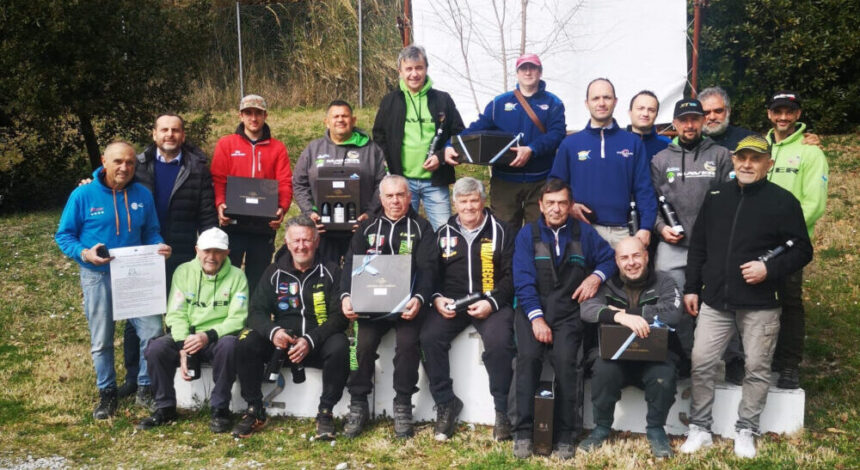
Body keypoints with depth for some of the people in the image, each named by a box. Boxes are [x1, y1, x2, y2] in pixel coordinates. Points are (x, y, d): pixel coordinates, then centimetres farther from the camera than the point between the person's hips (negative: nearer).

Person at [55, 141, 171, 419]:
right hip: (98, 277, -2)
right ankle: (107, 394, 26)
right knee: (101, 341, 9)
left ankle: (146, 387, 15)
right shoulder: (83, 195, -8)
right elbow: (63, 236, -3)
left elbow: (150, 232, 10)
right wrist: (84, 253, -22)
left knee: (152, 333, -6)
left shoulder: (143, 195, 0)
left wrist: (160, 246, -13)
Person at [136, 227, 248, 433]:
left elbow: (237, 319, -8)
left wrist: (208, 336, -24)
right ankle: (165, 408, -4)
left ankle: (220, 409, -19)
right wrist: (183, 348, -16)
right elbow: (176, 314, -1)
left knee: (228, 345, -36)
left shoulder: (236, 276, -1)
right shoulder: (184, 271, 5)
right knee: (155, 348, -25)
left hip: (219, 338, -2)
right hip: (187, 337, 2)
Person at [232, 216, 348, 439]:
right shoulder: (274, 272, 7)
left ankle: (325, 412, -17)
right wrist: (273, 331, -22)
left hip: (319, 343, -2)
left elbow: (340, 316, -7)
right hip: (281, 343, 2)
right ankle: (254, 411, -9)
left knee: (339, 346, -33)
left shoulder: (330, 272, 1)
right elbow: (257, 312, 1)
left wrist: (310, 340, -23)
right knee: (246, 341, -23)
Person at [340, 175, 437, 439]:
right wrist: (346, 295, -13)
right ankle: (358, 405, -7)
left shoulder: (421, 229, 11)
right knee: (363, 341, -25)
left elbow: (427, 268, -3)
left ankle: (403, 407, -12)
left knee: (408, 341, -29)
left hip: (408, 303, -1)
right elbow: (351, 265, 7)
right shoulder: (367, 229, 17)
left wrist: (419, 298, -22)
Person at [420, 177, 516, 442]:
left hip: (491, 302, -3)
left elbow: (511, 275, 1)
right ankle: (446, 403, -8)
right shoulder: (444, 233, 15)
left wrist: (492, 302, -14)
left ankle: (502, 409, -12)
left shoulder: (501, 231, 7)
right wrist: (437, 298, -6)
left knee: (499, 341, -31)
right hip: (451, 302, 3)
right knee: (429, 337, -24)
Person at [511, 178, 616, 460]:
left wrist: (596, 277, -5)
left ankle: (565, 436, -17)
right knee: (528, 356, -28)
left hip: (568, 311, 1)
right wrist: (536, 318, -14)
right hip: (532, 308, 0)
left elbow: (609, 259, 17)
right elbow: (523, 281, -2)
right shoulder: (527, 234, 7)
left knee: (565, 359, -26)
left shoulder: (583, 233, 13)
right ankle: (523, 433, -22)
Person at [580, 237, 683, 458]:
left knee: (663, 377, -31)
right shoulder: (607, 285, 2)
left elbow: (672, 314, -18)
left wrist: (626, 313, -18)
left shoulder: (664, 284, 1)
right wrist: (620, 317, -35)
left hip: (655, 355, 0)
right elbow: (587, 308, -17)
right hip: (614, 353, 1)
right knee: (603, 371, -31)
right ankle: (601, 428, -6)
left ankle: (655, 430, -3)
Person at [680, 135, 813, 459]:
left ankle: (746, 431, 20)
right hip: (715, 301, 3)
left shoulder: (783, 201, -4)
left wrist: (769, 269, -17)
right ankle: (700, 428, 16)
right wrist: (691, 288, 10)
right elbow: (698, 246, 14)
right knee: (701, 363, 3)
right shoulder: (715, 197, 9)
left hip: (760, 304, -3)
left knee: (757, 368, 6)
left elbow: (802, 250, -3)